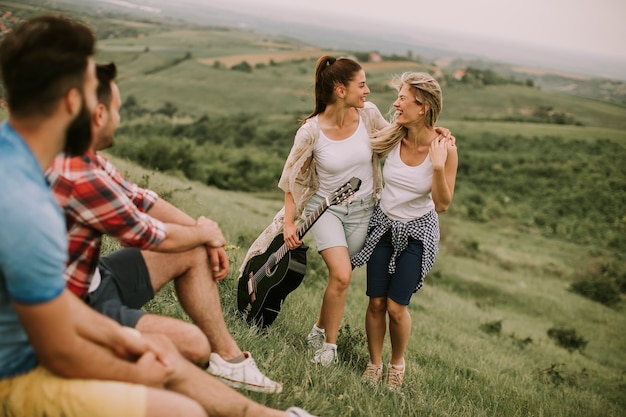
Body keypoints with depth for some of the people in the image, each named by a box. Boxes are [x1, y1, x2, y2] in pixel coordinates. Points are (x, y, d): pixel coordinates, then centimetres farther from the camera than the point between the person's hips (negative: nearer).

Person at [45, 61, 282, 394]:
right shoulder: (78, 176, -31)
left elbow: (138, 198, 9)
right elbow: (152, 236, -18)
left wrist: (203, 235, 5)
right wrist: (205, 233, 2)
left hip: (87, 278, 10)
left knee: (194, 254, 11)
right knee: (194, 344, -22)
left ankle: (228, 357, 18)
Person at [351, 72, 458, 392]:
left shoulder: (444, 148, -19)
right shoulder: (392, 137, -11)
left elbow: (443, 204, -16)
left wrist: (438, 166, -30)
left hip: (416, 232, -3)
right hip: (383, 224, 3)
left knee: (396, 306, -2)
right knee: (376, 302, 3)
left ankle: (397, 365, 26)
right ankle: (374, 365, 24)